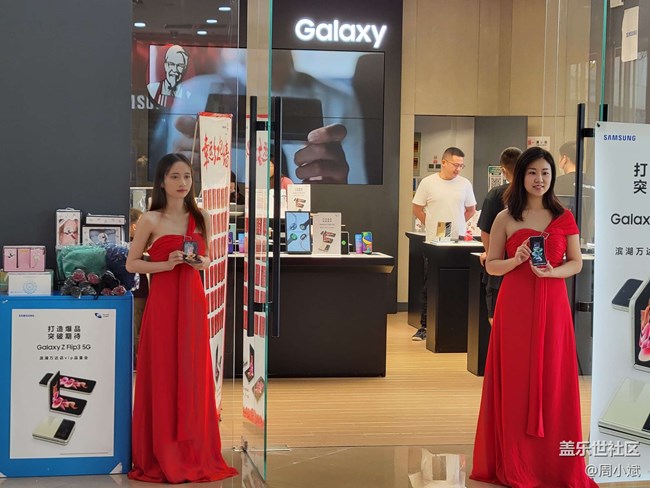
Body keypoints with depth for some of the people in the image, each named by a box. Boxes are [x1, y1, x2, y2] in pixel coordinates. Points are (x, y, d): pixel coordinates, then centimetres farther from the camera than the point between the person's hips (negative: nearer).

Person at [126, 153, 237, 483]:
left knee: (193, 376, 6)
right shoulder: (150, 220, -3)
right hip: (162, 302, -4)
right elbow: (132, 264, -1)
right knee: (162, 376, -2)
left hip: (193, 301, 4)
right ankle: (161, 457, 6)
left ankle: (195, 454, 15)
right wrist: (166, 264, -15)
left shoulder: (200, 218, 9)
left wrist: (202, 263, -4)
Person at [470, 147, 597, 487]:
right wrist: (517, 260, -13)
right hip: (515, 306, -1)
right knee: (515, 381, 1)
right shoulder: (505, 219, 4)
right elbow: (491, 265, 6)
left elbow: (577, 263, 7)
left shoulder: (564, 217, 7)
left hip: (552, 306, 1)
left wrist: (552, 271, -12)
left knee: (553, 381, 2)